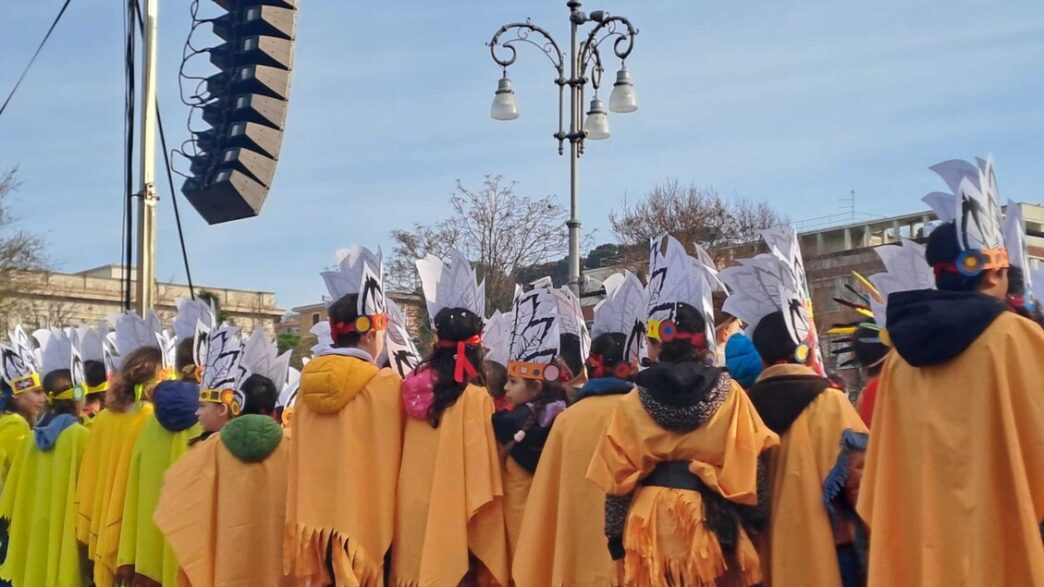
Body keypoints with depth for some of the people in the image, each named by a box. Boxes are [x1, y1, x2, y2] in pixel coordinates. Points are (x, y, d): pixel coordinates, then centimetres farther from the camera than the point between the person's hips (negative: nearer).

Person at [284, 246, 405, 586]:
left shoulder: (308, 381, 4)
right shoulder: (385, 383, -11)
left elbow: (301, 460, 9)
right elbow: (389, 457, -5)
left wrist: (301, 526, 17)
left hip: (315, 518, 5)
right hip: (363, 520, -5)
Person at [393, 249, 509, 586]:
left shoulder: (413, 386, 3)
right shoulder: (475, 397, -13)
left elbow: (410, 456, 8)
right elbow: (480, 469, -12)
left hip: (413, 509, 6)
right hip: (451, 513, -6)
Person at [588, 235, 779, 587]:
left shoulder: (634, 402, -1)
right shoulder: (728, 394, -1)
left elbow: (618, 477, -1)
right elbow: (745, 470, -3)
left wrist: (618, 537, 6)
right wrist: (739, 530, 6)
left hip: (650, 523, 0)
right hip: (709, 521, 0)